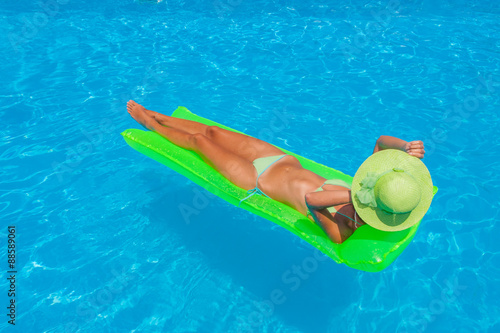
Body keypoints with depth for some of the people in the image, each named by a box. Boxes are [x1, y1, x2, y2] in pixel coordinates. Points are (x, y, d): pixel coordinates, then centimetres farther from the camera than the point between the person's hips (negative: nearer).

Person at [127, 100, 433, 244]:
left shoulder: (339, 231, -35)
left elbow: (309, 197, -53)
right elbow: (382, 141, -13)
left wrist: (353, 194, -49)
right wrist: (407, 147, -31)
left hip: (258, 182, -5)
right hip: (286, 160, 6)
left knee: (199, 140, 8)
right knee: (213, 132, 17)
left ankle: (149, 121, 41)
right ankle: (157, 117, 47)